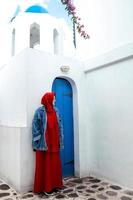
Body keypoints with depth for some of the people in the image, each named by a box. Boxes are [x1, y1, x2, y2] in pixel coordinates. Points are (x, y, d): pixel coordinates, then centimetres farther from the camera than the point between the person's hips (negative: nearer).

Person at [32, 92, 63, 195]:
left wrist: (60, 140, 10)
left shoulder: (55, 110, 8)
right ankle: (45, 187, 21)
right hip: (44, 143, -6)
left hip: (54, 142, 6)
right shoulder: (40, 111, -10)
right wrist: (37, 142, -12)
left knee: (55, 164, 14)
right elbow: (35, 127, -10)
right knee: (45, 165, 6)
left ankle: (55, 184, 30)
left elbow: (59, 125, 12)